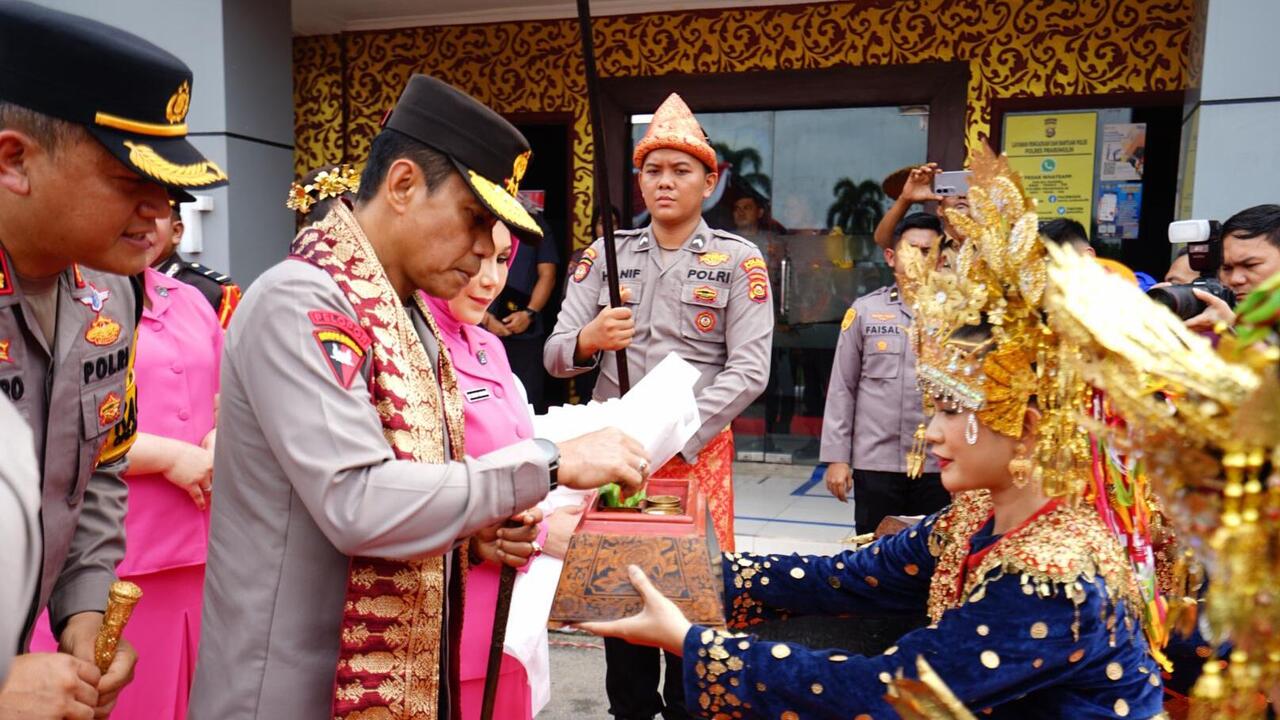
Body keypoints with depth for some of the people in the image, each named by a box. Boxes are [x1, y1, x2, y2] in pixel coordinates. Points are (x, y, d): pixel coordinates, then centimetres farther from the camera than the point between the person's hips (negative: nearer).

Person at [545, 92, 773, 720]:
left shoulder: (738, 260, 0)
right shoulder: (605, 254, 7)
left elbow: (749, 370, -9)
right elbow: (556, 357, 3)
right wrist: (588, 339, -21)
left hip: (699, 450, -2)